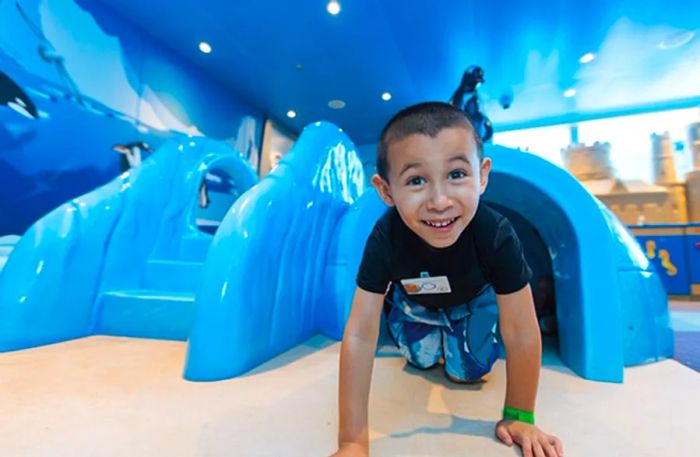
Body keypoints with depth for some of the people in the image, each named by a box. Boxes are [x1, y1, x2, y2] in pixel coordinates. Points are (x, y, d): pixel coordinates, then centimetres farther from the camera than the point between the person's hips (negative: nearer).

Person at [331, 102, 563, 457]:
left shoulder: (497, 236, -41)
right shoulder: (385, 238, -39)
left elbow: (522, 335, -30)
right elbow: (360, 335, -38)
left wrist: (519, 417, -18)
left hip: (473, 298, 0)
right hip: (416, 298, 1)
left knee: (466, 372, -1)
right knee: (422, 359, 4)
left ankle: (456, 330, 31)